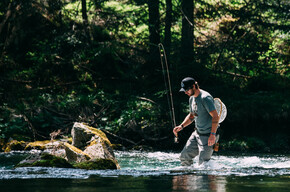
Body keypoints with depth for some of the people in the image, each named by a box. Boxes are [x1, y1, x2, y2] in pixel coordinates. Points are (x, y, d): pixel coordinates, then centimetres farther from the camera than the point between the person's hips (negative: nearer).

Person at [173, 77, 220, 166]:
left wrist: (213, 135, -30)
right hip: (197, 133, 9)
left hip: (208, 135, -9)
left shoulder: (205, 98, -20)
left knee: (203, 163, -10)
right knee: (184, 157, 6)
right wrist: (181, 126, 8)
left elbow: (215, 116, -24)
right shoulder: (192, 98, 10)